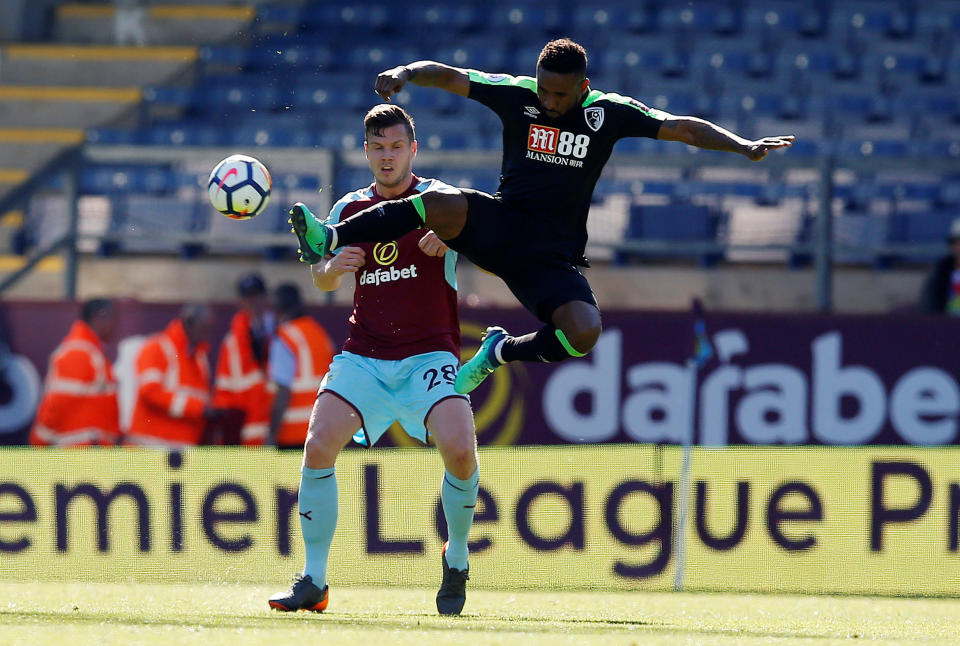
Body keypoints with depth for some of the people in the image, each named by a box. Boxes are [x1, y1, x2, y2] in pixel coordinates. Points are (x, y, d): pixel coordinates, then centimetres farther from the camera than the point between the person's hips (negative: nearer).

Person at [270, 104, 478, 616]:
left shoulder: (436, 199, -1)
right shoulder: (350, 209, 11)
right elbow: (322, 280, 19)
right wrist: (333, 265, -5)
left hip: (429, 355, -3)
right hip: (363, 357, 3)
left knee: (459, 450, -25)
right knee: (318, 446, -16)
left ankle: (456, 558, 3)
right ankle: (314, 581, -6)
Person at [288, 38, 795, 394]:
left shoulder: (609, 112, 0)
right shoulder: (517, 95, 0)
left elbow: (682, 128, -1)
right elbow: (444, 75, -2)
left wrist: (743, 146, -12)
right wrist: (403, 73, -23)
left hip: (553, 253, 1)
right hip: (500, 228, -1)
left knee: (584, 334, -24)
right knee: (444, 205, -34)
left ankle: (501, 352, 6)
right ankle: (331, 239, -32)